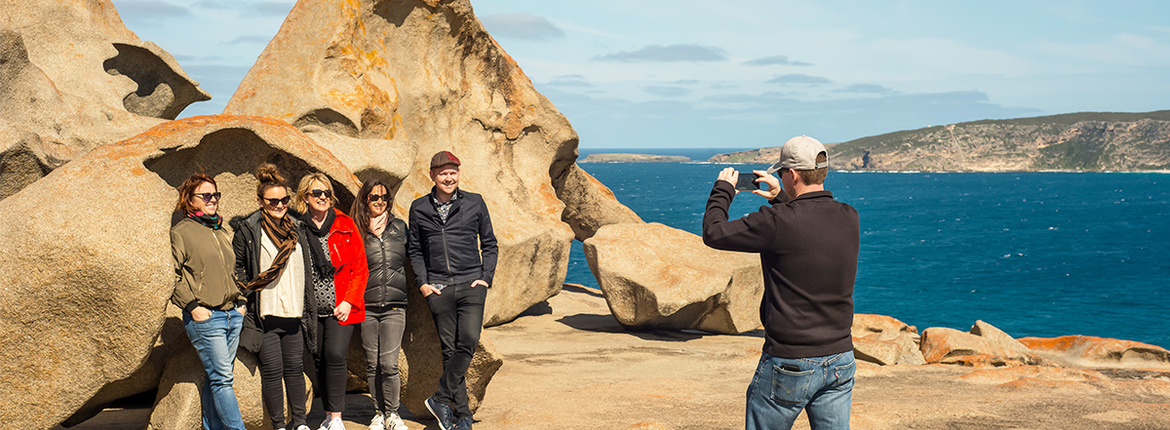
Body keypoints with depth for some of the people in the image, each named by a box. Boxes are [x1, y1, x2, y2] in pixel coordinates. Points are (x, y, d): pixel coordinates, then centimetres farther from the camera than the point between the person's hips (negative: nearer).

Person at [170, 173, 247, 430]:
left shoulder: (222, 233, 19)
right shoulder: (181, 232, -2)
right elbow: (171, 276, -6)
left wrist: (240, 302, 16)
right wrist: (192, 306, -12)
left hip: (232, 314, 7)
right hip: (205, 317, -6)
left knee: (217, 379, 9)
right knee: (222, 379, -8)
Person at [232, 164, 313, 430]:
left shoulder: (297, 228, 11)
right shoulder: (247, 230, -2)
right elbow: (235, 267, 3)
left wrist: (306, 303, 12)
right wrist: (248, 294, -7)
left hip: (294, 312, 4)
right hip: (264, 314, -4)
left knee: (294, 368, 7)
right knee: (272, 370, -1)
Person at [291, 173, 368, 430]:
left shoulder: (345, 226, 1)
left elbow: (360, 268, 1)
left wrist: (349, 301, -8)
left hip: (340, 308, -2)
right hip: (311, 309, 2)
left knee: (335, 354, -15)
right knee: (320, 360, 7)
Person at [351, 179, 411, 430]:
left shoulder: (399, 227, 10)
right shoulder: (356, 231, 4)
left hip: (394, 306, 0)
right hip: (366, 307, 0)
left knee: (389, 364, -8)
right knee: (372, 365, 6)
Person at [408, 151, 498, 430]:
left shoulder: (474, 203, 6)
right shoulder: (419, 208, 8)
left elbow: (489, 243, 12)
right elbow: (415, 249, 16)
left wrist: (486, 277, 1)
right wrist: (422, 282, 3)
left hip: (471, 284, -1)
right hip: (438, 288, 1)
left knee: (468, 341, -18)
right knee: (450, 349, 0)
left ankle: (440, 399, -5)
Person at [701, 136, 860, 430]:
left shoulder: (780, 221, -18)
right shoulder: (849, 218, 1)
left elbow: (714, 233, -7)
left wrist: (723, 189, 8)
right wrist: (780, 198, 26)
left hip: (789, 366, -5)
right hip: (840, 361, 5)